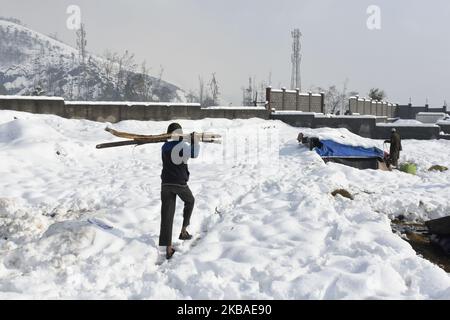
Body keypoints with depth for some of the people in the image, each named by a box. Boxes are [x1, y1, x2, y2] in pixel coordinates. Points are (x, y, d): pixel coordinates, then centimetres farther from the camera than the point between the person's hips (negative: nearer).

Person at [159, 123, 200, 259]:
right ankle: (184, 231, 27)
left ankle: (168, 248, 1)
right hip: (180, 183, -4)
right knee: (190, 201, 28)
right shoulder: (183, 145, -8)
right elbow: (194, 154, -25)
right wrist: (194, 140, -10)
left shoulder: (164, 147, 10)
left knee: (167, 215, 1)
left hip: (166, 184, 4)